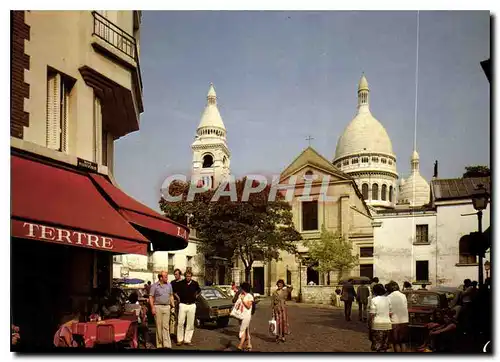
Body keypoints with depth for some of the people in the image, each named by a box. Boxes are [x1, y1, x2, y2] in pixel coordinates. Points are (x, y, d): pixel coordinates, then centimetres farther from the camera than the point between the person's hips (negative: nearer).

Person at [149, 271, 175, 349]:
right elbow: (151, 297, -3)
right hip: (158, 307, -3)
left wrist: (173, 306, 10)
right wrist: (152, 308, -11)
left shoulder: (169, 285, 11)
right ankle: (159, 344, 10)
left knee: (166, 326, -1)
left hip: (167, 307, 3)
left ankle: (167, 344, -4)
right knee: (159, 326, 1)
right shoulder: (154, 286, -2)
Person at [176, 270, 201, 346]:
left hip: (192, 305, 2)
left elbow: (199, 290, 25)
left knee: (190, 324, 3)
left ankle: (187, 340, 10)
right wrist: (178, 297, 6)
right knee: (180, 323, -4)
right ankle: (180, 339, 6)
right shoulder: (180, 283, -3)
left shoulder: (195, 283, 4)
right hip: (183, 305, -2)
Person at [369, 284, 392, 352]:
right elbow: (390, 313, 9)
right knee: (384, 346, 13)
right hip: (387, 324, 5)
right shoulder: (387, 299, 8)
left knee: (378, 346, 1)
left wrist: (370, 326, -5)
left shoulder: (374, 300, -8)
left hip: (377, 324, -5)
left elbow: (372, 314, -11)